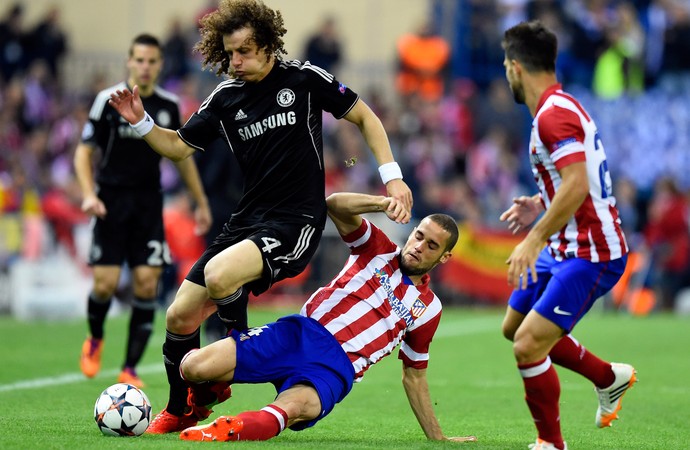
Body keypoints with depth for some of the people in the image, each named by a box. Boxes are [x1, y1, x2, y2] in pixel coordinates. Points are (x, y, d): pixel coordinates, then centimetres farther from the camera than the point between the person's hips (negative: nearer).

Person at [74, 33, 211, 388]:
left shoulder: (168, 106, 5)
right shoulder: (108, 100, -5)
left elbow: (182, 156, 18)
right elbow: (84, 151, -2)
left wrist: (201, 202, 19)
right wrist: (89, 194, -17)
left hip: (149, 204, 3)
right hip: (112, 202, -3)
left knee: (147, 284, -8)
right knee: (105, 283, -9)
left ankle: (130, 369, 0)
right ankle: (95, 339, 24)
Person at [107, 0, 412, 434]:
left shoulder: (304, 79, -5)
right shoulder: (226, 97, 7)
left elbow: (365, 117, 4)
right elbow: (179, 146, 15)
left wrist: (392, 176, -5)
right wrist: (141, 121, -3)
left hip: (296, 223, -6)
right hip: (247, 220, 6)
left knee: (218, 276, -31)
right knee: (180, 317, 0)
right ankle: (181, 410, 25)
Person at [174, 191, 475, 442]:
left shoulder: (428, 309, 18)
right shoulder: (379, 249, 15)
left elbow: (414, 375, 27)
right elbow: (334, 205, -1)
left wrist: (437, 437, 26)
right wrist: (382, 203, -19)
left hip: (336, 367, -1)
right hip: (302, 333, 1)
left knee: (292, 408, -40)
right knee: (193, 368, -17)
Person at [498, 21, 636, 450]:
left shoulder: (554, 114, -20)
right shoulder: (560, 107, 13)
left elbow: (577, 186, -30)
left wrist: (534, 240, -30)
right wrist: (541, 205, 14)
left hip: (589, 255, -11)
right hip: (564, 250, 11)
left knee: (528, 346, -17)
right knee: (515, 328, 22)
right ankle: (610, 378, 34)